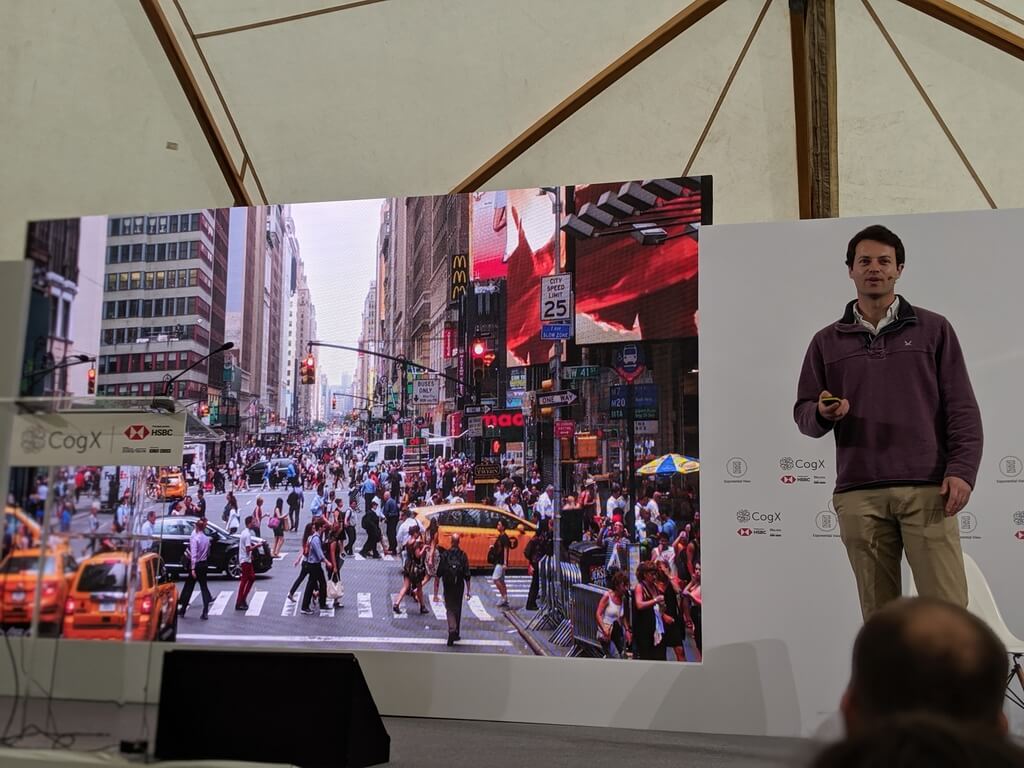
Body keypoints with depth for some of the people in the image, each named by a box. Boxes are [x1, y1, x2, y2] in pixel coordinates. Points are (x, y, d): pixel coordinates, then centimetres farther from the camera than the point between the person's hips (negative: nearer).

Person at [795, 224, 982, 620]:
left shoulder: (933, 329, 10)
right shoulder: (827, 341, 14)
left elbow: (962, 407, 6)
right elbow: (803, 413, 13)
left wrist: (961, 470, -6)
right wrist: (823, 414, -10)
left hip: (927, 490, -1)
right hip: (858, 495, 1)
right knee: (878, 616, 5)